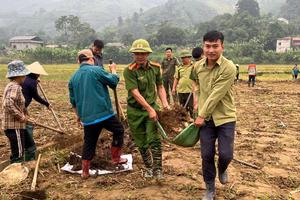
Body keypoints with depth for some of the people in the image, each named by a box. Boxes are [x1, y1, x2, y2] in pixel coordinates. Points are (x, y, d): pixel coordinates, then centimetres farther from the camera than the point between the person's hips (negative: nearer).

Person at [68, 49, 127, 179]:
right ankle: (115, 158, 24)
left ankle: (85, 172, 22)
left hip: (87, 117, 5)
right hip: (104, 112, -5)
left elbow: (73, 100, 17)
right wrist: (113, 70, 19)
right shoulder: (96, 70, -8)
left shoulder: (73, 78, 11)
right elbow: (113, 82, 0)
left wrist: (78, 115, 29)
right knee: (118, 131, 19)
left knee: (89, 143, 16)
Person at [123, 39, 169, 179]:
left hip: (151, 106, 2)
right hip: (135, 111, -2)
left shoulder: (155, 68, 0)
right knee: (141, 143, 10)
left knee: (154, 139, -11)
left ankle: (157, 168, 5)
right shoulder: (129, 71, -15)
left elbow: (160, 87, 9)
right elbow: (135, 93, -22)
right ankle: (148, 167, 31)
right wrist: (150, 109, -26)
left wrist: (165, 104, -5)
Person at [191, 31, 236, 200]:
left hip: (225, 118, -3)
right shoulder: (198, 67, -1)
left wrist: (201, 116, -15)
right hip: (206, 118, 4)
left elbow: (216, 96, -20)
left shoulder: (228, 67, -18)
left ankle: (222, 169, 37)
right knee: (207, 155, 6)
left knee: (226, 154, -1)